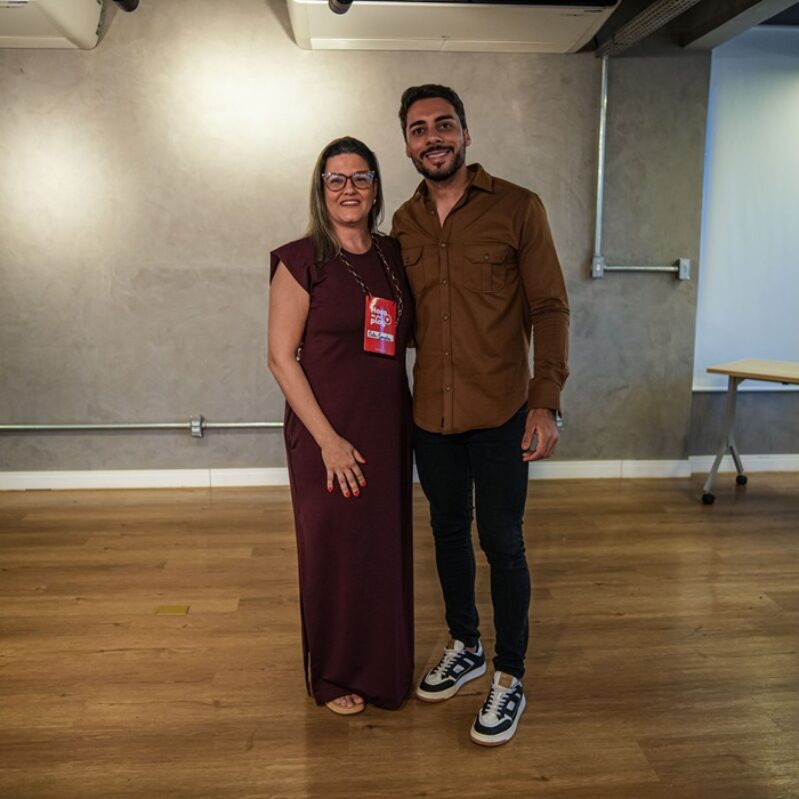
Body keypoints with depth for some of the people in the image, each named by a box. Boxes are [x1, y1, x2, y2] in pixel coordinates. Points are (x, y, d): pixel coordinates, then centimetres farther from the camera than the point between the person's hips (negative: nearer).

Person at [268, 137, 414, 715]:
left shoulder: (393, 256, 7)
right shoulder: (301, 261, -9)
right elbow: (282, 357, -12)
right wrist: (328, 439, -16)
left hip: (389, 427, 5)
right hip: (328, 434, -5)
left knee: (388, 548, 14)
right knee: (335, 552, 8)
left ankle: (385, 668, 37)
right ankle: (335, 676, 30)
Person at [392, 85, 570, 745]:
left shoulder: (518, 208, -6)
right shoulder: (404, 222, 7)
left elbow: (550, 309, -7)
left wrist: (546, 402, -15)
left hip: (500, 414, -4)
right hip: (431, 413, 5)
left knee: (502, 543, 4)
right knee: (449, 532, 17)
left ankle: (509, 679, 23)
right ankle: (464, 647, 38)